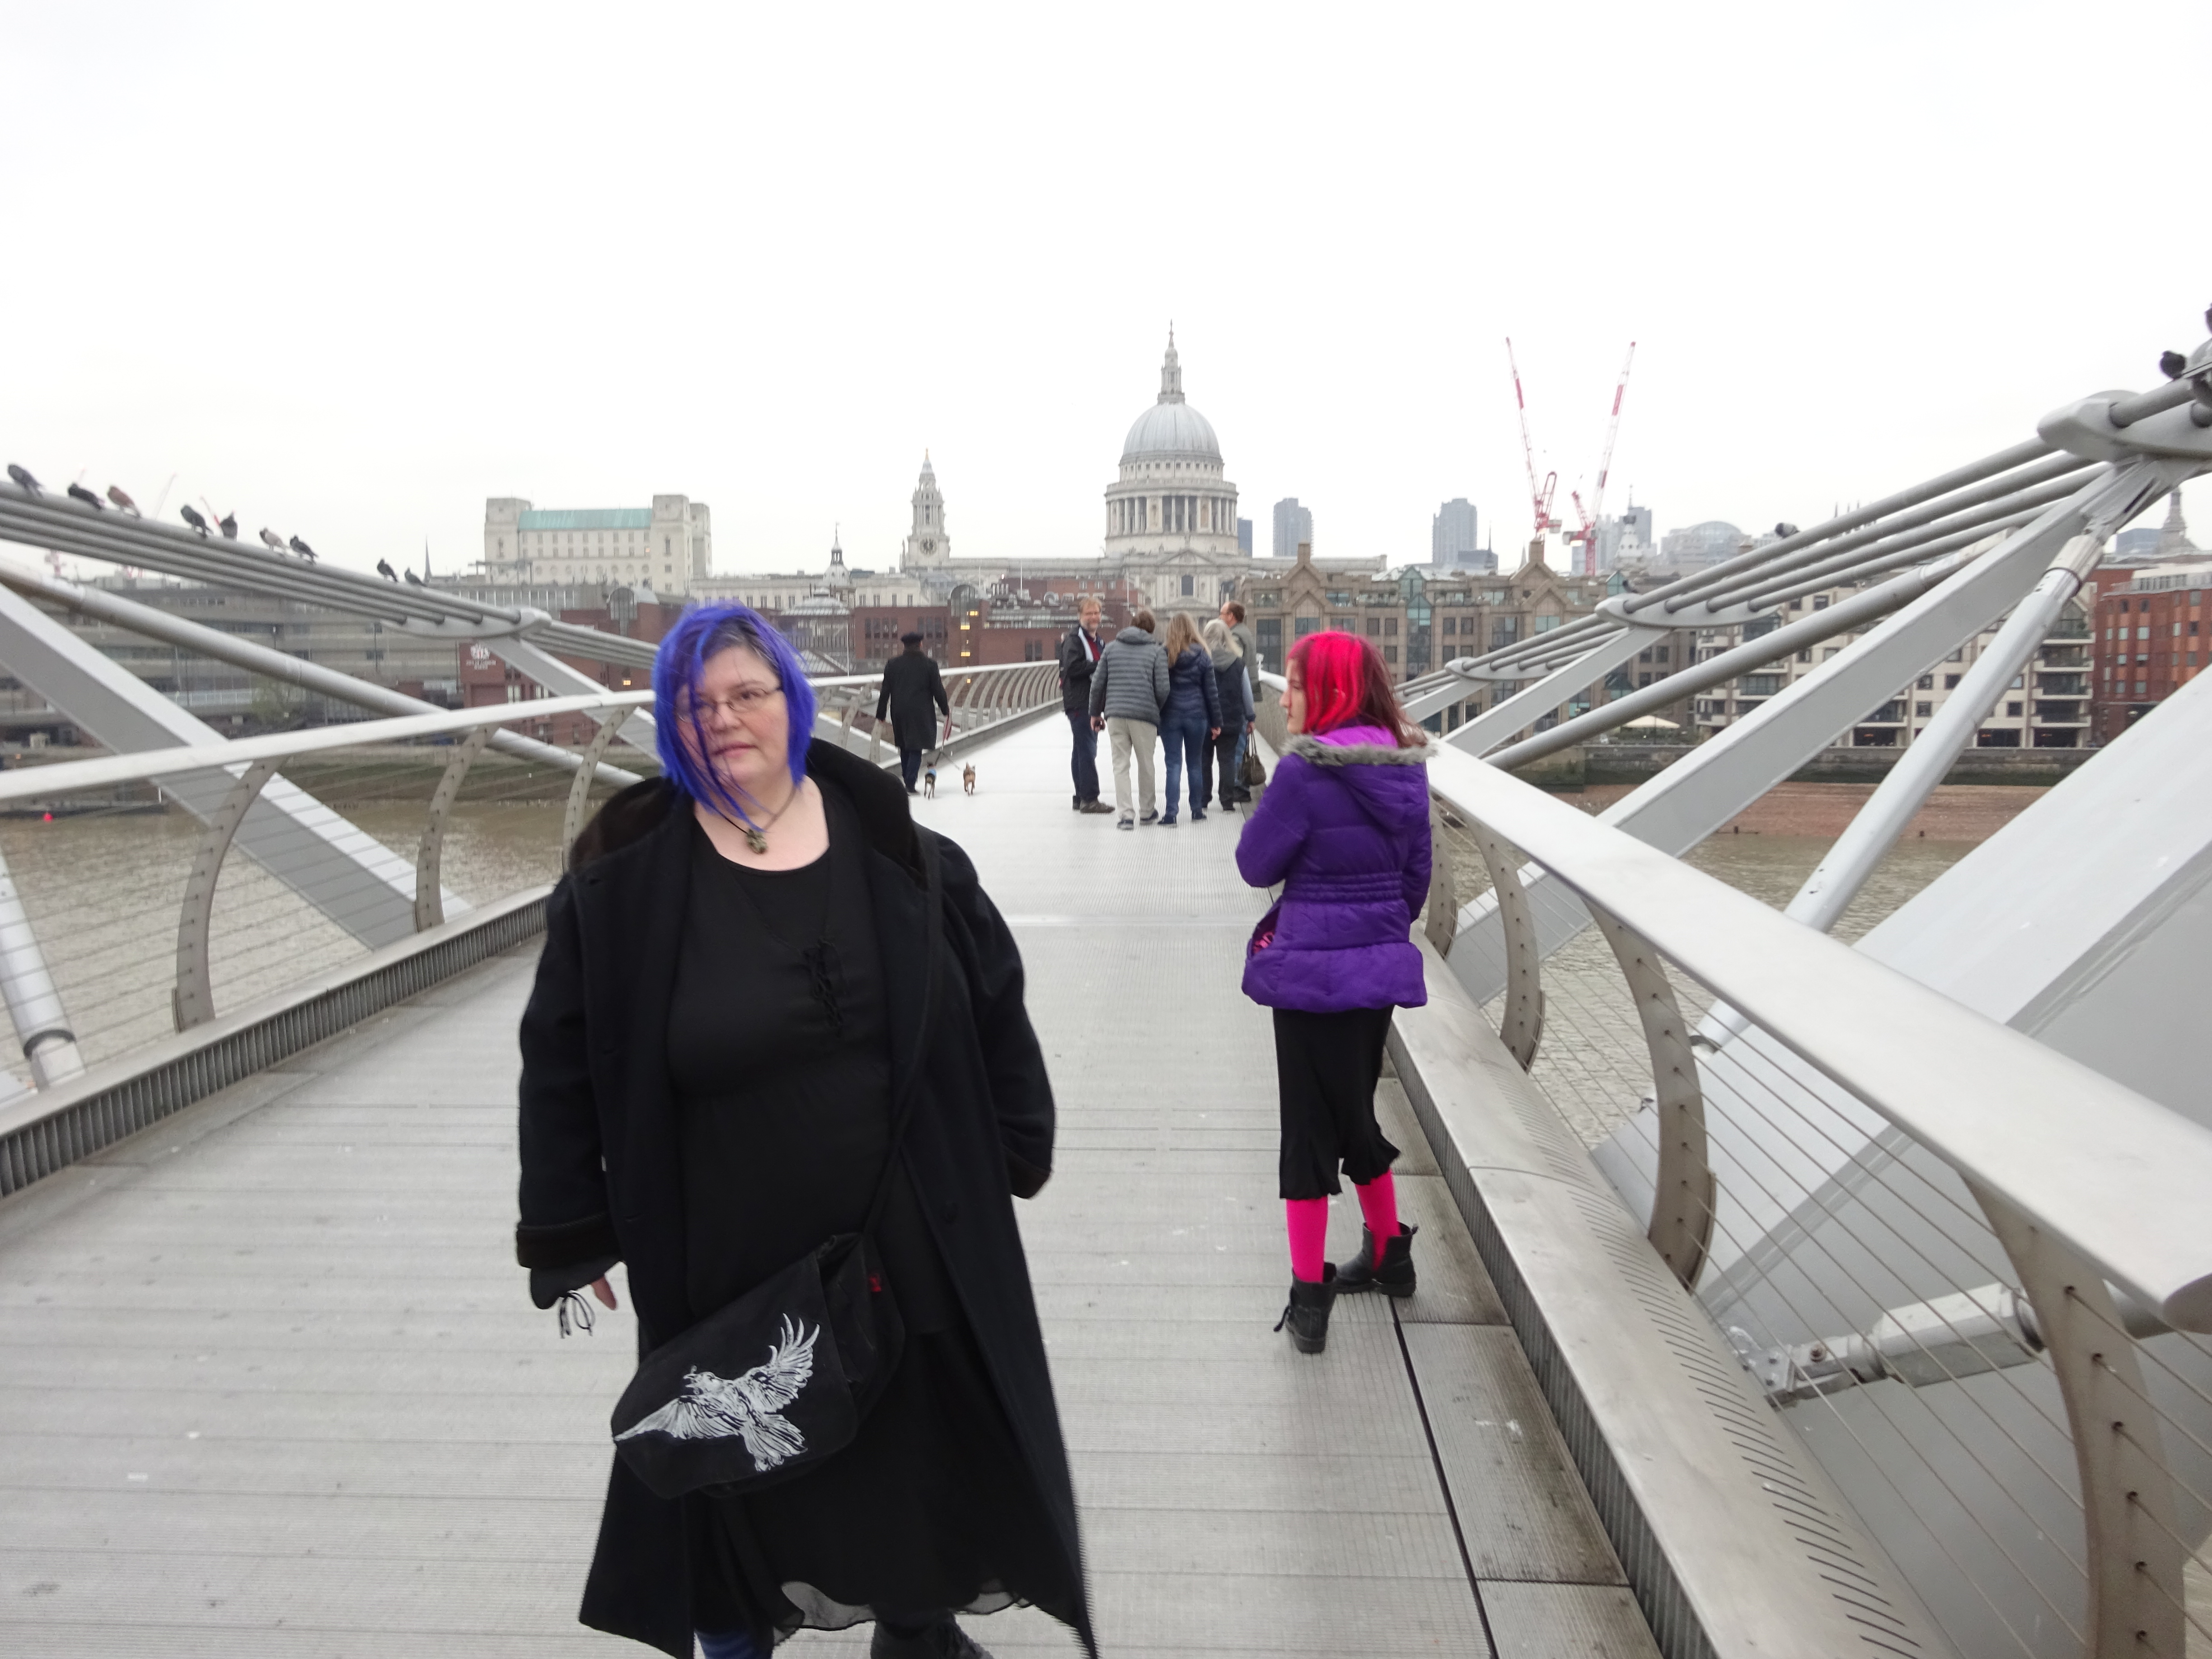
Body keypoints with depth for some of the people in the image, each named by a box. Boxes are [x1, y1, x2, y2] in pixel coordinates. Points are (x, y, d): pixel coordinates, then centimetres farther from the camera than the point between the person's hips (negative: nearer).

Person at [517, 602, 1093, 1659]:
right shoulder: (623, 875, -8)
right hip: (726, 1253, -2)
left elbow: (992, 996, 4)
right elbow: (563, 1057, -2)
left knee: (922, 1439, 20)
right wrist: (567, 1235, 0)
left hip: (910, 1234, 2)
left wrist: (1019, 1147, 5)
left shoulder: (891, 844, -4)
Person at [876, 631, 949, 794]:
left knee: (904, 747, 17)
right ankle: (910, 785, -8)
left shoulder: (893, 664, 2)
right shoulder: (929, 664, -5)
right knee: (916, 748, -1)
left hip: (899, 712, 3)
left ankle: (907, 780, 24)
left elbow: (885, 691, 4)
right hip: (921, 713, -3)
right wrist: (945, 709, 10)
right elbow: (938, 689, -2)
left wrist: (881, 713, 10)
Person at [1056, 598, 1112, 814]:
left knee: (1085, 750, 13)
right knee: (1087, 750, -13)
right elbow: (1072, 668, -23)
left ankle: (1082, 797, 19)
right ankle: (1089, 798, -13)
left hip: (1092, 702, 10)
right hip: (1079, 702, -10)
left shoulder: (1096, 639, 19)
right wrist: (1100, 665, -21)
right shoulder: (1074, 638, -10)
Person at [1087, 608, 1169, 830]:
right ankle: (1147, 811, 25)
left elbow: (1098, 683, 7)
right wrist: (1158, 711, 15)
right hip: (1144, 716, -1)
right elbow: (1162, 689, -4)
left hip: (1115, 714, 2)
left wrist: (1095, 713, 16)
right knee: (1146, 764, 13)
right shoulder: (1157, 651, 2)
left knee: (1121, 764, 5)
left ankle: (1125, 814, -4)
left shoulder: (1111, 647, 10)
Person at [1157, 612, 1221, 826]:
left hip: (1170, 715, -1)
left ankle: (1171, 815, -4)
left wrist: (1155, 719, 2)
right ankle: (1197, 811, 20)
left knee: (1174, 764, 1)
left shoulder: (1163, 654, -3)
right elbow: (1211, 691, 2)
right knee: (1195, 764, 12)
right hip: (1196, 715, 1)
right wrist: (1216, 722, 8)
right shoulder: (1201, 655, 0)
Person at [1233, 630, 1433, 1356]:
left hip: (1313, 969, -7)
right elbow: (1416, 874, 11)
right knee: (1356, 1116, 23)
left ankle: (1308, 1299, 11)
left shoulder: (1305, 770, -18)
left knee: (1309, 1131, 4)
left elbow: (1257, 863, -9)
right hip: (1382, 964, 7)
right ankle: (1388, 1254, 38)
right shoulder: (1406, 769, 3)